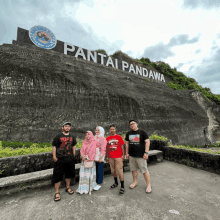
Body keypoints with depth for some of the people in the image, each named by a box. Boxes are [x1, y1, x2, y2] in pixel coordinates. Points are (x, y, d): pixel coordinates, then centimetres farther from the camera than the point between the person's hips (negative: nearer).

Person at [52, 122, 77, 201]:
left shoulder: (72, 136, 6)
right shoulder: (58, 136, -7)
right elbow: (54, 146, -6)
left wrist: (73, 154, 9)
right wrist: (54, 157, -10)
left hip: (70, 159, 5)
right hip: (60, 159, -4)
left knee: (69, 173, 17)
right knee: (58, 175, 1)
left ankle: (68, 187, 37)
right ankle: (57, 192, 19)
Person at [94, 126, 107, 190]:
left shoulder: (103, 139, -7)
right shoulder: (94, 138, 11)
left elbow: (103, 149, -10)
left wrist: (101, 157, -14)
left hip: (100, 158, -5)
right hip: (94, 157, 5)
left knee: (99, 170, 4)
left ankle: (99, 184, 18)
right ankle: (95, 182, 28)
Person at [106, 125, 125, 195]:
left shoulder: (119, 137, -3)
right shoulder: (107, 138, 4)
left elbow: (122, 146, 0)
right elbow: (107, 148, 9)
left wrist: (123, 155, -2)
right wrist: (107, 156, 10)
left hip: (118, 157, -3)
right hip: (111, 157, 4)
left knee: (120, 171, -3)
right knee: (113, 171, 16)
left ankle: (122, 186, 10)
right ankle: (116, 182, 37)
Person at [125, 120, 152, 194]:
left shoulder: (142, 132, -5)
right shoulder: (128, 133, 8)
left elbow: (147, 142, -7)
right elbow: (127, 143, 13)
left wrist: (146, 152, -13)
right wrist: (127, 153, 10)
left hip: (140, 155, -4)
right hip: (131, 155, 5)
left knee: (144, 170, 2)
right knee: (133, 169, 15)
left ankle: (148, 185, 20)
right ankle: (135, 182, 35)